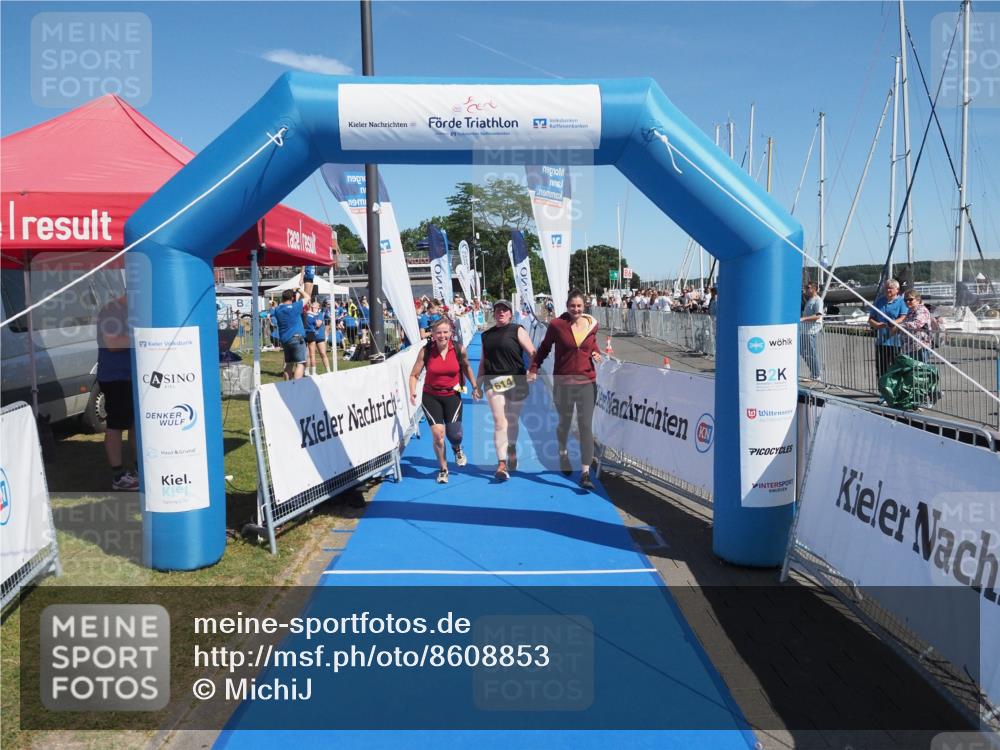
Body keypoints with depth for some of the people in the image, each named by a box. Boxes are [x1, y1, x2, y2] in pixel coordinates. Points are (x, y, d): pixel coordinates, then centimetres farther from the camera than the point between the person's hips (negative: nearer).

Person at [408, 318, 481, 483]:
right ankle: (443, 469, 16)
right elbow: (414, 375, -7)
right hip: (431, 397, 0)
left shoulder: (459, 350, -10)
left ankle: (457, 449, 34)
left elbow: (466, 367, 9)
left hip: (452, 395, 1)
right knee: (438, 434, -8)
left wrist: (475, 387, 6)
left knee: (454, 433, -7)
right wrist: (412, 392, -23)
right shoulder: (425, 351, -13)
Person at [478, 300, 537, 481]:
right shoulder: (486, 335, 14)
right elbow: (483, 361, 20)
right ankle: (502, 464, -12)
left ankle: (512, 451, 35)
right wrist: (478, 384, 17)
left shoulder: (517, 331, 2)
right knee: (499, 421, -9)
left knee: (512, 421, 10)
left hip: (516, 381, -2)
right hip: (494, 382, 2)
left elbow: (533, 353, -6)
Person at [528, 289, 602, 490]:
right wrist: (534, 369, -2)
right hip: (563, 383, -1)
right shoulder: (557, 324, -7)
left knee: (586, 426, -4)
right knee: (564, 422, 15)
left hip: (587, 382, 2)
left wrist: (596, 353, 0)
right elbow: (544, 348, 3)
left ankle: (585, 473, -2)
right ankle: (563, 452, 47)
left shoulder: (592, 324, 2)